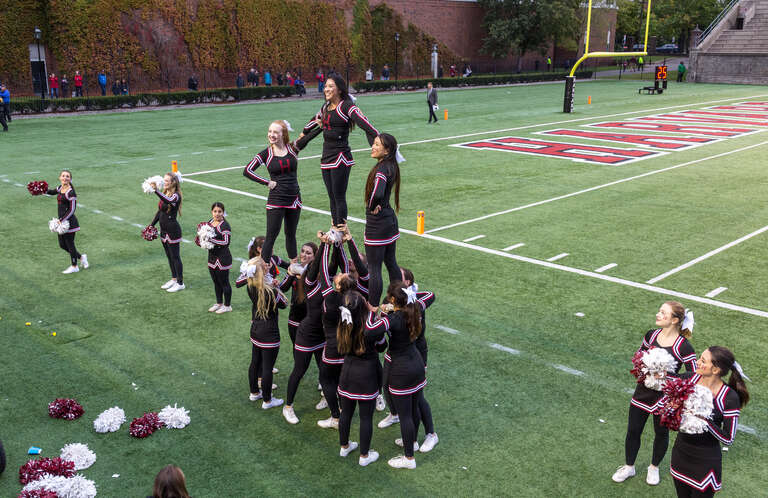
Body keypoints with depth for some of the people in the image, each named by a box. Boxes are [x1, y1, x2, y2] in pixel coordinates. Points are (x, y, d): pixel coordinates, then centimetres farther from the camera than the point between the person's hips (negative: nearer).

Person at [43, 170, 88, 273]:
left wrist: (61, 220, -20)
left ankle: (74, 266, 21)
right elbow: (52, 192, 31)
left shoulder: (71, 192, -17)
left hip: (69, 221, -9)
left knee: (70, 244, 4)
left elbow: (72, 210, -17)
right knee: (62, 245, 15)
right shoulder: (60, 188, 7)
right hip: (62, 220, 9)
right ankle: (81, 257, 34)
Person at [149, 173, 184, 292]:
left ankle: (180, 283, 10)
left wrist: (156, 191, -52)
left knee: (175, 257, 0)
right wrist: (152, 225, 14)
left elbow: (169, 201, -42)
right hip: (164, 230, 9)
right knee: (169, 256, 18)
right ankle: (174, 279, 31)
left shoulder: (176, 195, -17)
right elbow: (159, 211, 17)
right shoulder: (165, 194, 8)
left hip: (173, 230, -9)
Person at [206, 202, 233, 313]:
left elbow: (226, 242, -23)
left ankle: (227, 306, 17)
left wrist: (211, 240, -27)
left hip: (222, 258, -8)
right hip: (212, 256, 8)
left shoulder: (224, 225, -17)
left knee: (224, 282, 3)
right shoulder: (210, 222, 7)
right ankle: (219, 303, 34)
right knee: (216, 282, 19)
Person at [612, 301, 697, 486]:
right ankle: (629, 467, 36)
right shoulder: (651, 335, -5)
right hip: (642, 393, 4)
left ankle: (654, 467, 43)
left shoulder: (683, 347, -20)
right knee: (633, 431, 14)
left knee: (661, 433, 18)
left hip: (664, 398, -4)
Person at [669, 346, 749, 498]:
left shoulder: (730, 398, -21)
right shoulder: (691, 379, -9)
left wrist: (704, 420, -29)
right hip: (680, 451, 5)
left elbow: (728, 439, -18)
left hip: (705, 461, -5)